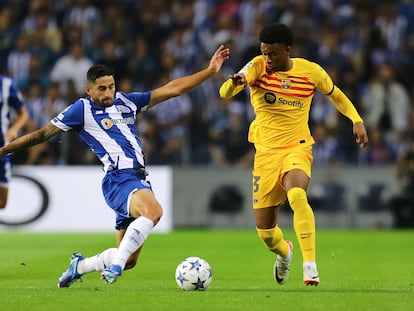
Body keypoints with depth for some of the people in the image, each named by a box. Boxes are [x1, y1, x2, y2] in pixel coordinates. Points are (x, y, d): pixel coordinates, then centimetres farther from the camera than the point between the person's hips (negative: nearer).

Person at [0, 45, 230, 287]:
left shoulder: (126, 102, 18)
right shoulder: (83, 109, 3)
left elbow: (172, 89, 20)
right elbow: (45, 133, 8)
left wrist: (210, 71, 18)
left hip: (139, 180, 7)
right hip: (118, 179, -7)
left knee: (129, 260, 7)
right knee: (153, 210, -38)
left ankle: (80, 266, 33)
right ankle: (114, 266, -38)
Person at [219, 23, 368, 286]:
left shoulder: (311, 71, -5)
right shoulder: (258, 67, -8)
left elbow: (335, 94, 15)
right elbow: (225, 93, -24)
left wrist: (357, 120, 2)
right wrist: (234, 83, -47)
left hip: (297, 148, -2)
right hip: (266, 152, 2)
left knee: (297, 195, -36)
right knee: (265, 232, 5)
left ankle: (310, 266, -33)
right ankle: (284, 252, 43)